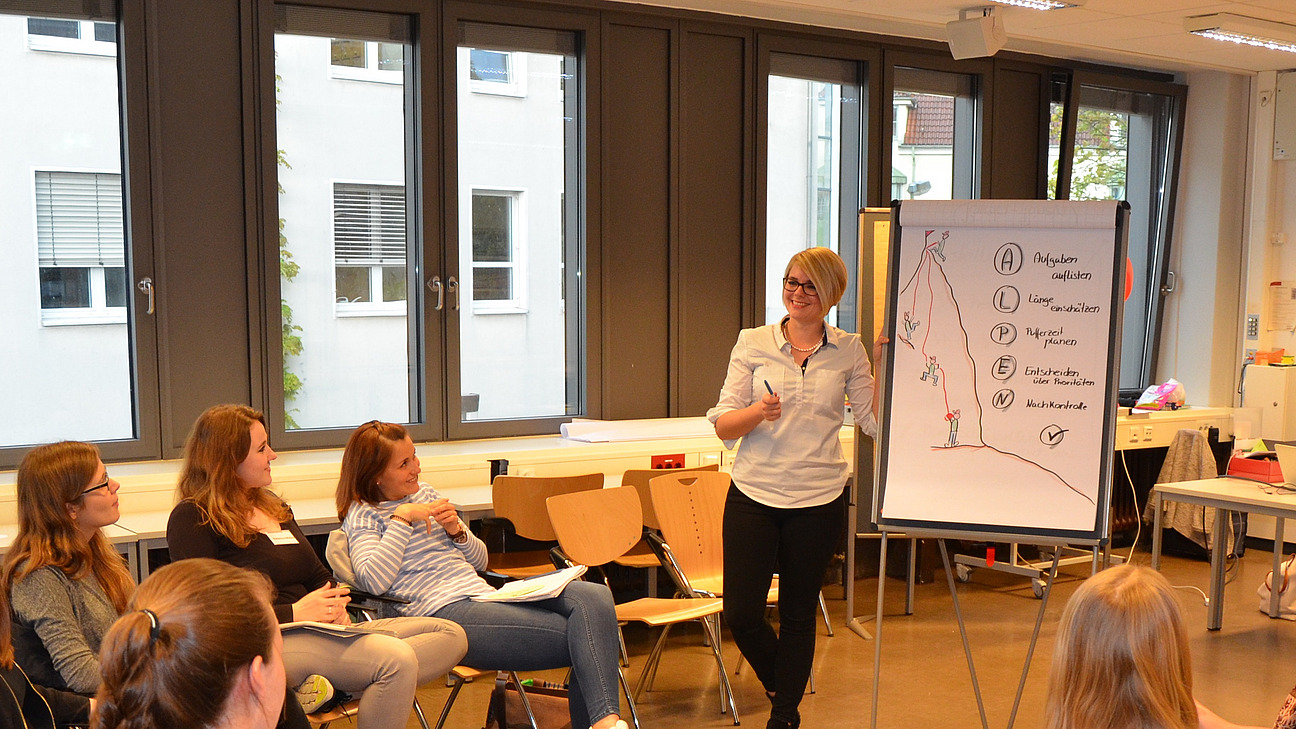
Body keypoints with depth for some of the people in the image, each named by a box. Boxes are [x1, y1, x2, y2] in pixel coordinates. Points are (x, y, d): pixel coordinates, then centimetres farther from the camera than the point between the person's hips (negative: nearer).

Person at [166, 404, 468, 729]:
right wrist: (293, 614, -16)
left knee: (450, 635, -8)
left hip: (317, 633, 10)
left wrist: (335, 606, 4)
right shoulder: (191, 519, -3)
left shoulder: (274, 507, 24)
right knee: (397, 659, -33)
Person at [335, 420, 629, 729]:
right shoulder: (363, 515, 3)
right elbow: (373, 581, -17)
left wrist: (457, 531, 4)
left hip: (485, 596, 7)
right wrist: (402, 518, -13)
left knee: (593, 597, -22)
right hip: (444, 613, -7)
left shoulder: (425, 494, 23)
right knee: (580, 639, -24)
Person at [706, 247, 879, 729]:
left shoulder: (848, 352, 2)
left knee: (799, 616, 9)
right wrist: (758, 412, -21)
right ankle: (782, 685, 31)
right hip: (753, 495, 0)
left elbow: (876, 422, 1)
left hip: (818, 501, 0)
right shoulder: (753, 343, 1)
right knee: (740, 614, 0)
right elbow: (723, 426, -2)